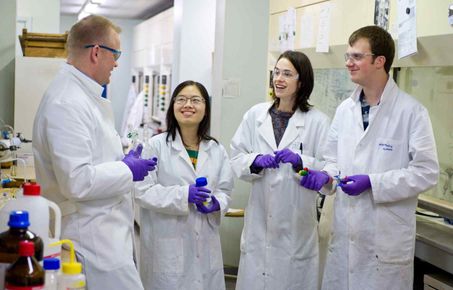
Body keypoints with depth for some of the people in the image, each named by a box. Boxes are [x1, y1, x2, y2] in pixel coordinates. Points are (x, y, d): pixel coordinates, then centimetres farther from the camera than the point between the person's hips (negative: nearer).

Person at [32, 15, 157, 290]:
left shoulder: (83, 94, 13)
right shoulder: (66, 103, -20)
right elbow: (76, 182, -25)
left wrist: (125, 159, 12)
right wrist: (128, 171, -13)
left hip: (106, 233, 10)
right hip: (94, 241, -10)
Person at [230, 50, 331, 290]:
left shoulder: (318, 121, -4)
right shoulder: (255, 114, 5)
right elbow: (236, 158, 5)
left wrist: (301, 162, -20)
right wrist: (256, 161, -13)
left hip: (297, 221, -2)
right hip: (260, 218, 2)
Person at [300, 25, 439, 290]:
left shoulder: (411, 111, -9)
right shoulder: (345, 109, 8)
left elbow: (427, 172, -12)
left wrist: (372, 182, -19)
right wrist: (325, 176, -5)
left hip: (386, 237, -5)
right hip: (345, 231, 5)